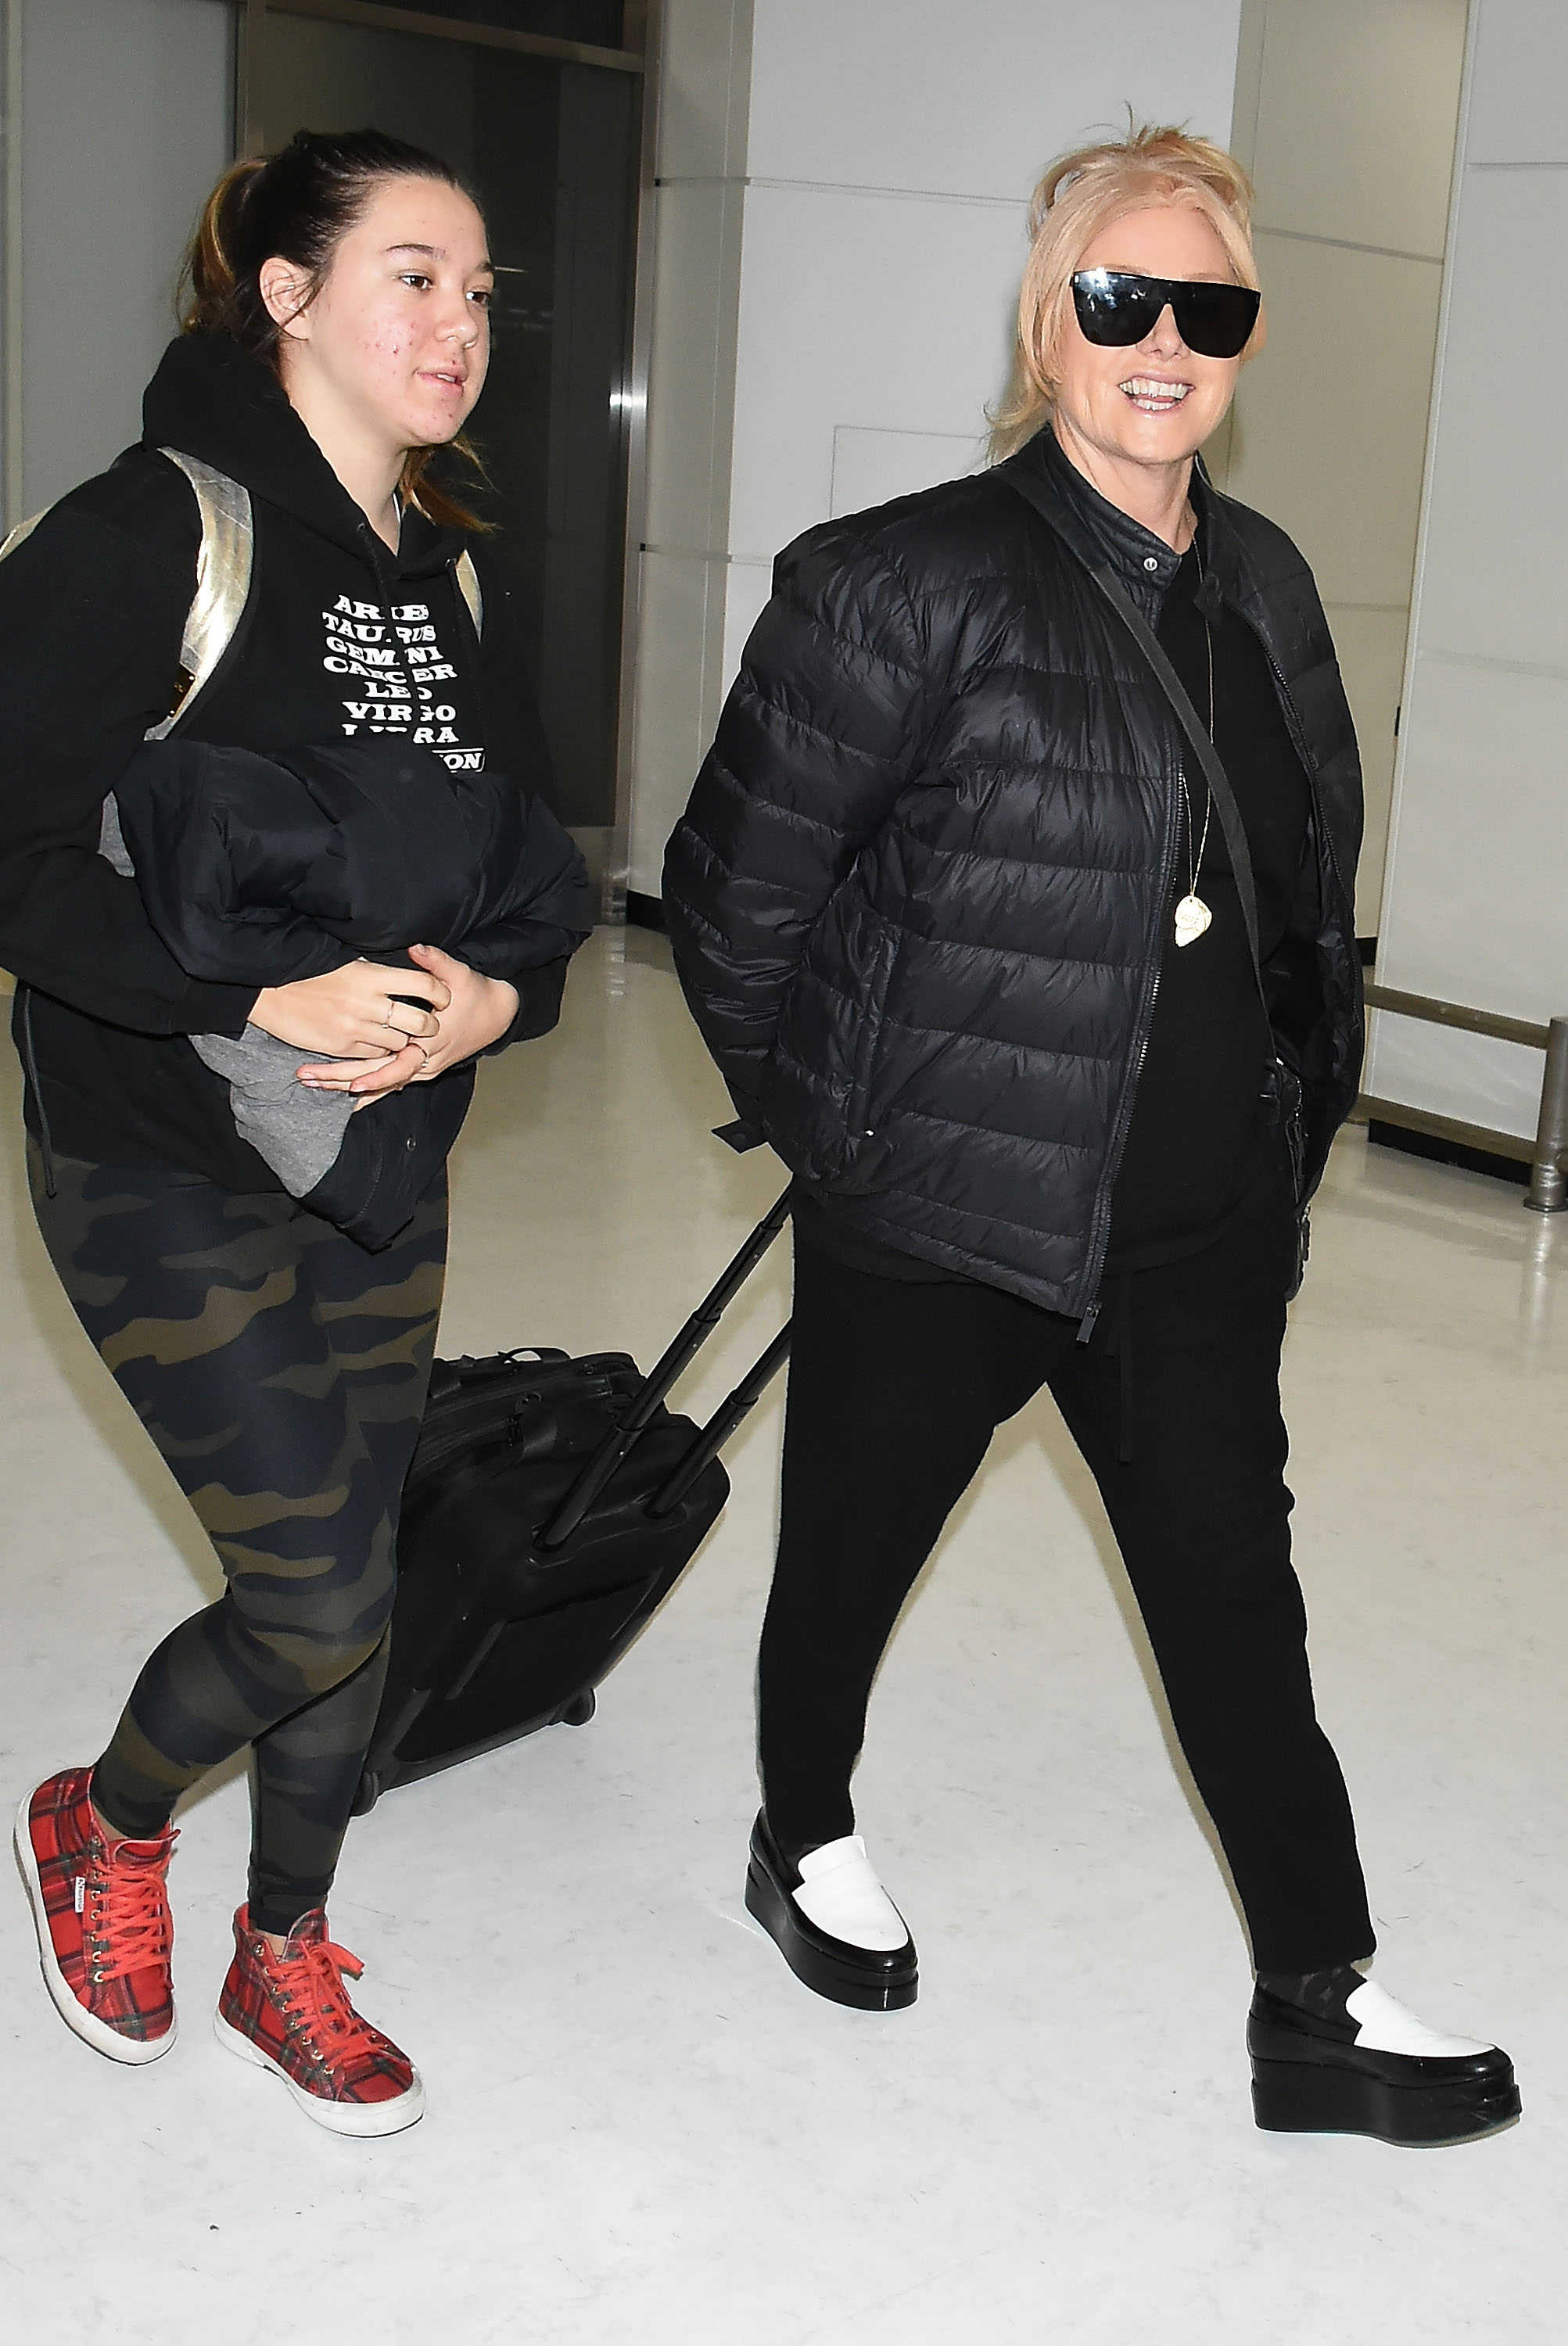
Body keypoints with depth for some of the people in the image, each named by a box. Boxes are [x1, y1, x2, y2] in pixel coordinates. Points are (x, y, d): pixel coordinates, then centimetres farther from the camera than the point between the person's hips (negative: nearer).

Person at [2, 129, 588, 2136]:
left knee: (351, 1589, 13)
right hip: (170, 1177, -6)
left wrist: (495, 996, -12)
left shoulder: (450, 573, 7)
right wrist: (265, 992, -28)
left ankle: (285, 1960, 35)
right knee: (319, 1607, -7)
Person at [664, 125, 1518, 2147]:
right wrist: (822, 1115, 1)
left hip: (1201, 1226, 5)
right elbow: (732, 888, -9)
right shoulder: (906, 586, -15)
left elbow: (1305, 884, 16)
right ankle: (805, 1845, 43)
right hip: (940, 1217, -5)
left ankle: (1319, 2011, 22)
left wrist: (1282, 1119, 13)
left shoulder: (1264, 586, 6)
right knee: (855, 1545, 15)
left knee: (1236, 1591, 10)